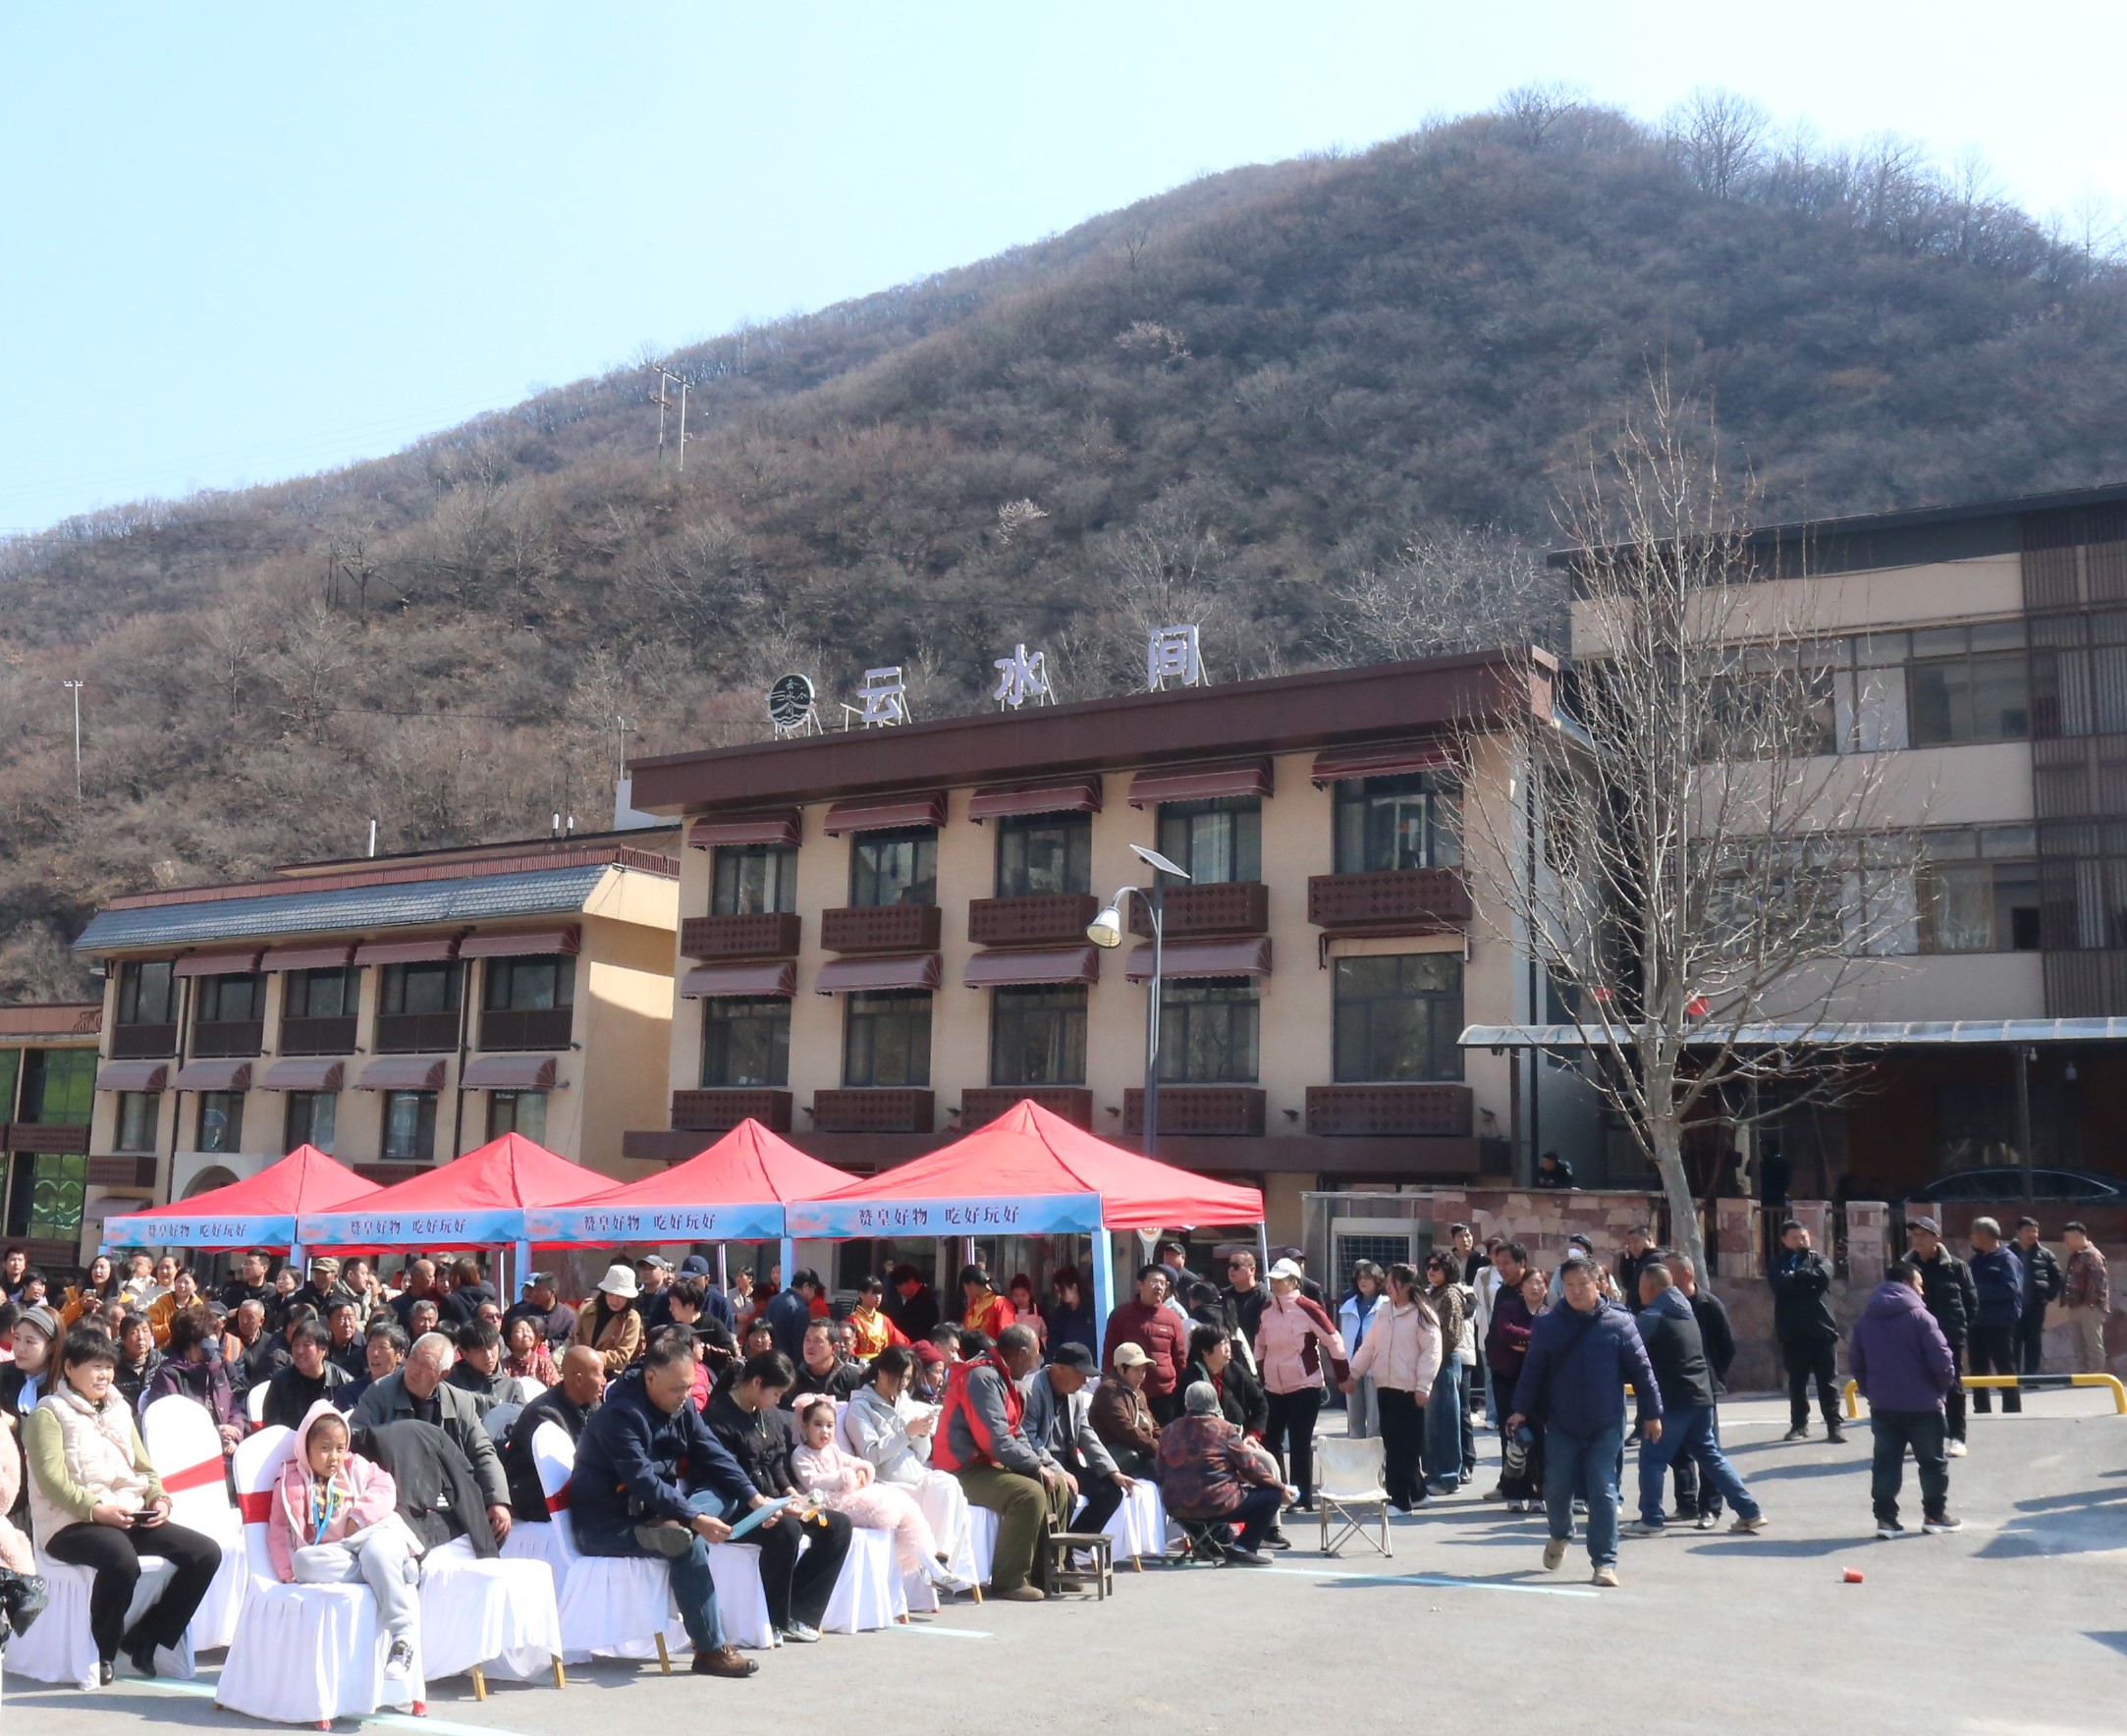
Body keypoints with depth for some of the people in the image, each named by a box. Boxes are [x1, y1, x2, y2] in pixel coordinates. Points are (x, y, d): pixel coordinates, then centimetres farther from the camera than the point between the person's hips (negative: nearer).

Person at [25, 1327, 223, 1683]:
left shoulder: (118, 1410, 20)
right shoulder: (49, 1413, -1)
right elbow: (52, 1480, -13)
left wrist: (159, 1499, -1)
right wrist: (96, 1509, -24)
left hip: (130, 1517, 7)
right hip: (71, 1523, -7)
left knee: (206, 1553, -12)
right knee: (122, 1560, -39)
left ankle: (144, 1639, 0)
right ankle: (102, 1651, -13)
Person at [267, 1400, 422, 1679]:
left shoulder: (356, 1467, 16)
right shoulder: (292, 1482, 12)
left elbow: (384, 1489, 4)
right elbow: (280, 1531, 5)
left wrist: (359, 1517, -13)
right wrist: (289, 1574, -9)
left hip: (375, 1535, -1)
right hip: (331, 1553, 1)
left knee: (377, 1553, -36)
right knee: (304, 1561, -32)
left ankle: (403, 1636, -38)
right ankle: (388, 1570, -31)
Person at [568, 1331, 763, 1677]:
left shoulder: (681, 1407, 4)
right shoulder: (619, 1414, -22)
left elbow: (713, 1455, 1)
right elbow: (643, 1481, -31)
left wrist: (754, 1497, -14)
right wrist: (695, 1519, -39)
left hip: (651, 1511, 9)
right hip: (606, 1526, -9)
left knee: (729, 1495, -8)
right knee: (688, 1544, -31)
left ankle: (669, 1529, -31)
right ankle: (711, 1650, -24)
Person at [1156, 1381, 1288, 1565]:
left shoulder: (1168, 1431, 6)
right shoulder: (1223, 1428, -4)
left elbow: (1161, 1474, 10)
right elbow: (1249, 1467, -2)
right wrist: (1280, 1487, 11)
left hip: (1177, 1509, 6)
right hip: (1218, 1506, -6)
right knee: (1272, 1495, 8)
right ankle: (1243, 1547, -3)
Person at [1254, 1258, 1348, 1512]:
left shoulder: (1307, 1309, -12)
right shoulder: (1266, 1311, 5)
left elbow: (1333, 1341, -8)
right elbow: (1260, 1346, 16)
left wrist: (1343, 1377, -5)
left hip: (1305, 1388, -6)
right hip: (1274, 1388, 6)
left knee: (1300, 1445, -2)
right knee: (1270, 1441, 8)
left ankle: (1302, 1499, 7)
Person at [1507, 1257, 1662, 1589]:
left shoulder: (1619, 1323, -4)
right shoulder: (1547, 1324, 0)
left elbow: (1641, 1371, 0)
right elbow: (1533, 1370, 3)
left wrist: (1651, 1413, 0)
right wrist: (1522, 1410, -1)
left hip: (1606, 1427, -1)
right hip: (1560, 1425, 2)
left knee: (1603, 1492, -3)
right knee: (1557, 1488, 7)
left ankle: (1604, 1561, 7)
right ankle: (1560, 1535, 38)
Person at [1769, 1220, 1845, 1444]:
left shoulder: (1817, 1258, 9)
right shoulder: (1778, 1264, 7)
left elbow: (1823, 1275, -13)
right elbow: (1781, 1284, -14)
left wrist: (1795, 1276, -11)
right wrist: (1808, 1279, -11)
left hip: (1822, 1329, 0)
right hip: (1793, 1333, 0)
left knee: (1828, 1381, 2)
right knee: (1797, 1382, 8)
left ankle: (1834, 1425, 6)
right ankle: (1799, 1425, 18)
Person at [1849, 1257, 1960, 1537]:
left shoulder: (1866, 1319, 8)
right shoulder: (1920, 1316, -12)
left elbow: (1855, 1361, 10)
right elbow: (1941, 1359, -15)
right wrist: (1946, 1386, 3)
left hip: (1882, 1405, 5)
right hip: (1921, 1404, -5)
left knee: (1886, 1462, 7)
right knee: (1933, 1461, 11)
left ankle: (1885, 1518, 4)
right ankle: (1935, 1515, 18)